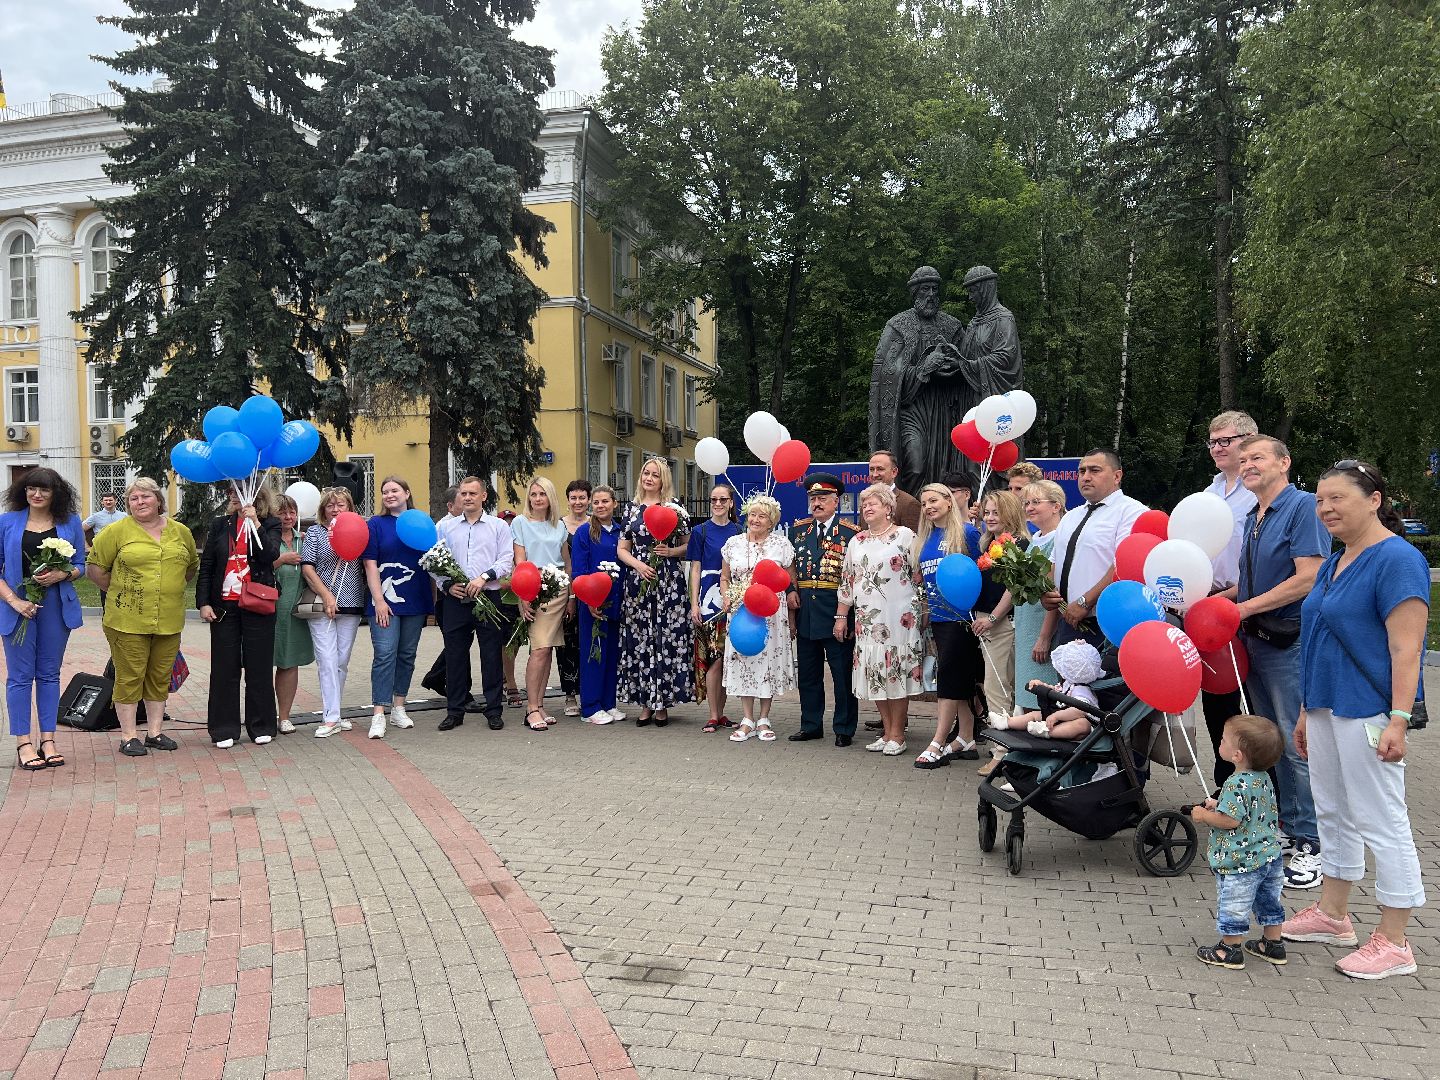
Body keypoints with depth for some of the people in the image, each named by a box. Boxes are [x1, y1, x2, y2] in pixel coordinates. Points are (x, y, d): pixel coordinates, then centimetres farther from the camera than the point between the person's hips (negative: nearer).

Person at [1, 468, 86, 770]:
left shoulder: (70, 522, 6)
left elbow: (80, 565, 9)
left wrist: (61, 574, -12)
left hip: (56, 606, 2)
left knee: (49, 673, 8)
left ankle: (48, 739, 15)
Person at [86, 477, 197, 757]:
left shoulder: (180, 532, 10)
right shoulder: (117, 531, -2)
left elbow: (192, 565, 23)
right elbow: (94, 567, 1)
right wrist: (118, 591, 0)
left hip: (169, 621, 4)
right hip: (128, 621, -4)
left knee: (160, 677, 11)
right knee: (129, 677, 1)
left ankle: (155, 732, 21)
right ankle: (128, 736, 10)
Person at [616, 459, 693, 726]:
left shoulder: (675, 508, 6)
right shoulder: (632, 509, 11)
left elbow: (689, 545, 8)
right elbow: (622, 549, 11)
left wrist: (671, 551, -10)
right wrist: (638, 564, -6)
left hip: (669, 581, -2)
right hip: (638, 580, 2)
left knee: (667, 638, -3)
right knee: (640, 639, 1)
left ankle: (662, 702, 5)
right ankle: (646, 703, 9)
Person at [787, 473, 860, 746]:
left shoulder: (851, 533, -3)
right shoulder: (798, 529, 11)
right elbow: (790, 564, 19)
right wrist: (791, 590, 0)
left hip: (837, 612, -4)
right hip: (805, 612, 5)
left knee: (842, 673, 2)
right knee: (808, 672, 12)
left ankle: (844, 729, 13)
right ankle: (811, 726, 23)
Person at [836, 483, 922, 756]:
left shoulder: (905, 536, 0)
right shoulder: (857, 542, 14)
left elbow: (919, 575, -2)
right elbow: (847, 580, 15)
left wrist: (920, 611, -8)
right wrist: (841, 616, 12)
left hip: (899, 617, -5)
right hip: (866, 619, 5)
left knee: (897, 671, -3)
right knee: (874, 673, 5)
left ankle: (897, 735, 6)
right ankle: (887, 731, 15)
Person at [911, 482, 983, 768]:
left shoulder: (965, 533, -8)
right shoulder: (923, 540, 13)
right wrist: (925, 610, 14)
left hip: (961, 615, -7)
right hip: (938, 617, 7)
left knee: (949, 677, -7)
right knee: (962, 679, 13)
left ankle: (938, 745, -4)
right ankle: (966, 740, 20)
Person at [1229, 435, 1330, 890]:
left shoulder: (1303, 506, -12)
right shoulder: (1252, 518, 14)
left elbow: (1307, 578, -21)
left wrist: (1245, 608, -16)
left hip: (1291, 643, -9)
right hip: (1256, 642, 9)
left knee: (1299, 745, -4)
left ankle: (1311, 844, 6)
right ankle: (1288, 828, 28)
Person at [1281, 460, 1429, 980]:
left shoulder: (1396, 560, -13)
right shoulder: (1333, 564, 14)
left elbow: (1405, 649, -18)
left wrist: (1398, 720, -23)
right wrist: (1307, 712, 19)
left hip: (1367, 713, -9)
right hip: (1326, 708, 9)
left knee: (1381, 822, 0)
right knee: (1332, 814, 17)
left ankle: (1393, 942, 11)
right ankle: (1332, 915, 31)